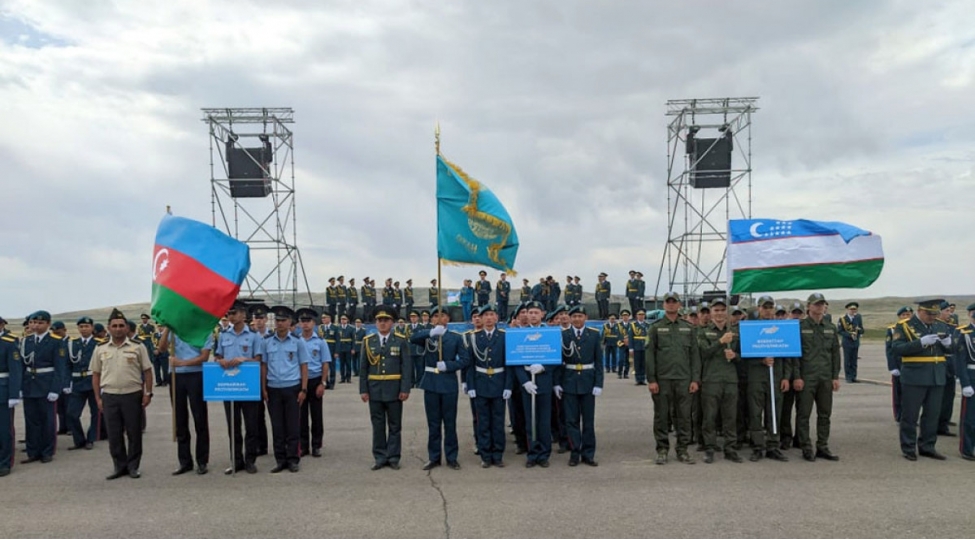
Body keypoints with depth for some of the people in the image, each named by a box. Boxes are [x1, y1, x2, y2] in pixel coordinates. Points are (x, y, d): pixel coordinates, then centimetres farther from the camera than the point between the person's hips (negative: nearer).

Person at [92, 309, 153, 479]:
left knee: (134, 433, 5)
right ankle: (120, 466, 20)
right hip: (109, 396, 2)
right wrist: (98, 397, 4)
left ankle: (133, 466, 18)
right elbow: (96, 374, 10)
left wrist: (148, 393, -5)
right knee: (114, 434, 7)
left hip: (133, 395, -2)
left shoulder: (137, 347, -1)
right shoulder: (100, 349, 5)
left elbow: (147, 371, 1)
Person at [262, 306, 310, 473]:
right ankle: (280, 460, 16)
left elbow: (304, 366, 0)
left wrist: (304, 390, -5)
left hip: (292, 388, -2)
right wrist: (264, 389, 2)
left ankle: (293, 460, 12)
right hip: (273, 389, 2)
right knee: (277, 426, 7)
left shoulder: (298, 342, 0)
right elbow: (264, 366, 8)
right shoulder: (267, 342, 5)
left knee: (292, 426, 2)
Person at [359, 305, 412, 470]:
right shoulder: (368, 341, 4)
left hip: (394, 390, -2)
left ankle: (393, 457, 16)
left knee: (395, 426, 6)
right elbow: (363, 368, 4)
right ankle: (380, 457, 17)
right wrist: (363, 390, -1)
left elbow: (407, 366, -5)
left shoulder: (401, 341, -1)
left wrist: (405, 389, -11)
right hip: (375, 390, 2)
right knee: (378, 426, 8)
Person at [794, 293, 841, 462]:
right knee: (804, 414, 0)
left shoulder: (830, 328, 12)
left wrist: (835, 377, 7)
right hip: (806, 377, -5)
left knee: (825, 414, 10)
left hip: (826, 378, 5)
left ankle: (822, 447, 19)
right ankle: (806, 448, 8)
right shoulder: (800, 327, -3)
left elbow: (835, 353, 13)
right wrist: (796, 376, -12)